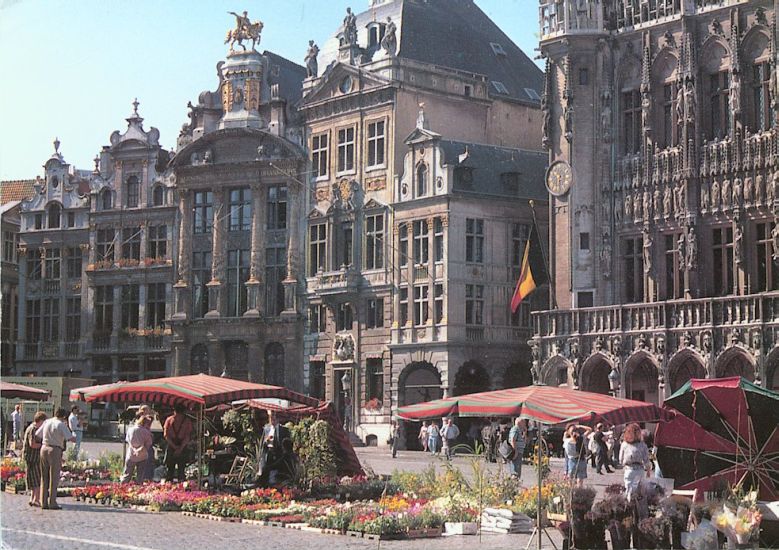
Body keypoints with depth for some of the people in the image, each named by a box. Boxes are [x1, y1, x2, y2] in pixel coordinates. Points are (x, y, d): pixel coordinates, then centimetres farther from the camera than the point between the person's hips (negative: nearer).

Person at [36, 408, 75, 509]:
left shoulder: (47, 422, 8)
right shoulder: (61, 425, -8)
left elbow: (37, 435, 14)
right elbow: (71, 438, -14)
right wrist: (74, 437, 8)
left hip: (44, 448, 5)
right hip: (55, 451, -5)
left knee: (44, 477, 12)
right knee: (54, 478, 1)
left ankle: (44, 502, 13)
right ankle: (52, 503, -1)